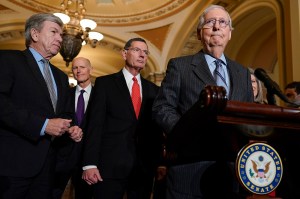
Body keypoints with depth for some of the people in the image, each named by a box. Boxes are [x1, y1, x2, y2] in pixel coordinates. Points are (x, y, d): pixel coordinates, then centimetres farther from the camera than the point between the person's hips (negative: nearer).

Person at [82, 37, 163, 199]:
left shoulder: (153, 89, 13)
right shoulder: (104, 83, 3)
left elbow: (157, 128, 12)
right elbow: (95, 124, -5)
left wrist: (159, 162, 7)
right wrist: (90, 164, -11)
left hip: (145, 167, 4)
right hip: (110, 166, -3)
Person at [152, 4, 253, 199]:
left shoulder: (242, 73, 17)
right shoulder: (179, 65, 3)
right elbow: (161, 108, -3)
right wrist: (191, 134, -17)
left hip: (232, 169, 4)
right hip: (189, 167, -4)